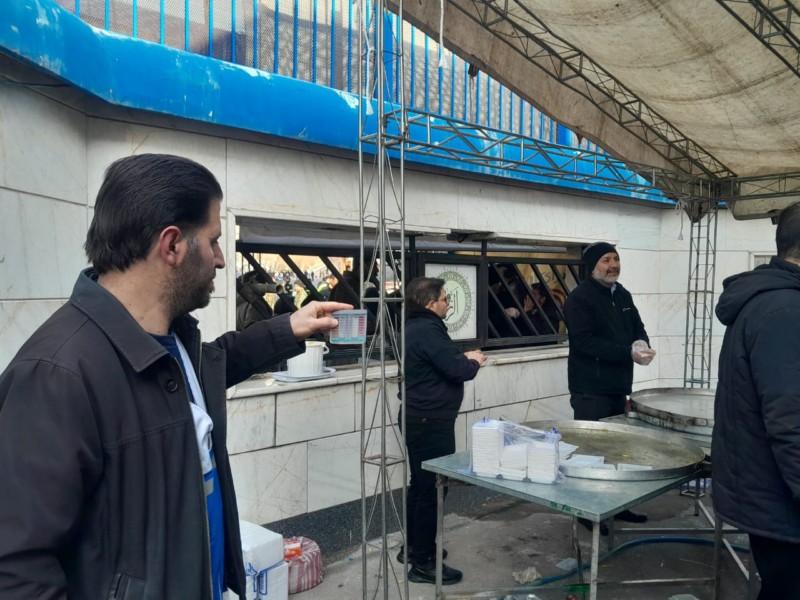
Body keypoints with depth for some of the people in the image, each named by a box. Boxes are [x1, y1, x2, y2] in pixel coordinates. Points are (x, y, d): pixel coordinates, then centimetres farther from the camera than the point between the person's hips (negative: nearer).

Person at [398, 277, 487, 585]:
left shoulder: (416, 327, 12)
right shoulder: (427, 330, -21)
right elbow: (456, 370, -23)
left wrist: (464, 358, 7)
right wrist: (473, 362, -3)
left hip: (420, 417, 11)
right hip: (430, 420, -11)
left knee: (421, 483, 19)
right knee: (431, 487, -3)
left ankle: (414, 547, 32)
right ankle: (423, 563, 6)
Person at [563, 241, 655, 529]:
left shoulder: (623, 295, 13)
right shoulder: (579, 298, -12)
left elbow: (638, 329, 18)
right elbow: (586, 341, -22)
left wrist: (642, 345, -6)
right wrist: (629, 353, -23)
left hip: (618, 387, 8)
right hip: (591, 390, -8)